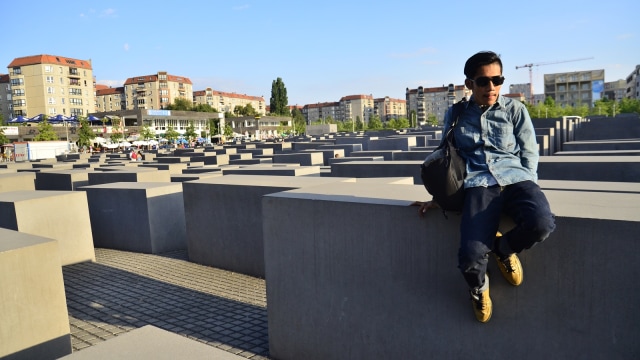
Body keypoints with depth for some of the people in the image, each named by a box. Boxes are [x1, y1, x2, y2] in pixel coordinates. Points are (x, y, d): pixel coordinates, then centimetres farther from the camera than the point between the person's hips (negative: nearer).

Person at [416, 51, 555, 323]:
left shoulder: (515, 109, 12)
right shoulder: (455, 114, 13)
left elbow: (529, 153, 12)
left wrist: (526, 189, 0)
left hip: (516, 178, 1)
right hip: (479, 185, -1)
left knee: (542, 223, -34)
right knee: (470, 258, -24)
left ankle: (503, 247, 2)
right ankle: (478, 289, 16)